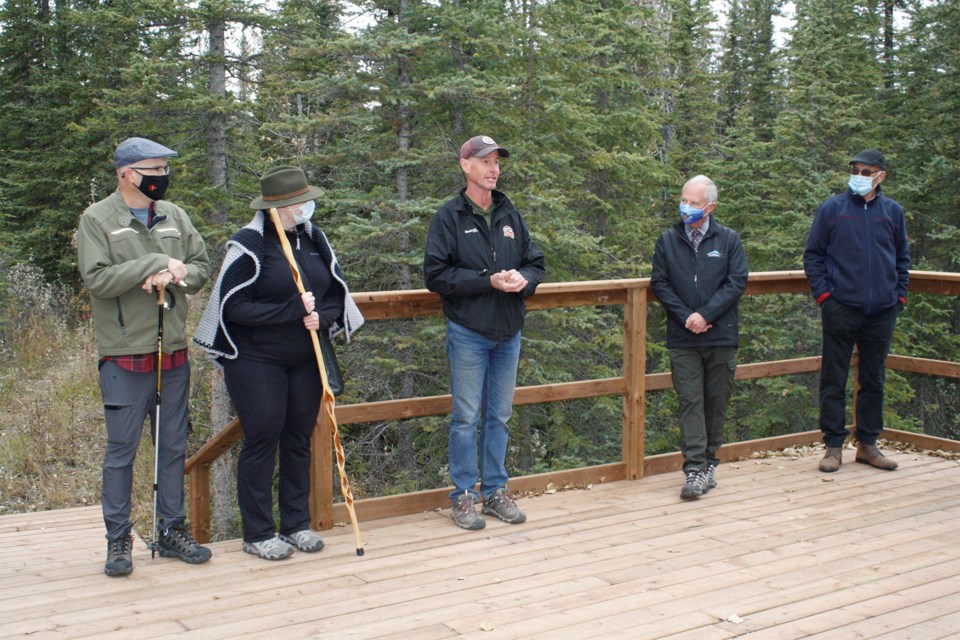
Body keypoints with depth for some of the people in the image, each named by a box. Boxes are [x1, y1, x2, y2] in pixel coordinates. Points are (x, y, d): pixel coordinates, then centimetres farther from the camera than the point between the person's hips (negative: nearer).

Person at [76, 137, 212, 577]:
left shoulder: (174, 217, 11)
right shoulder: (97, 220, -4)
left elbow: (202, 268, 9)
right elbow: (96, 278, -15)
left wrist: (174, 275, -13)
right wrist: (157, 263, -18)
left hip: (174, 352, 5)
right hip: (125, 357, -5)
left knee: (173, 446, 11)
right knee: (121, 449, 1)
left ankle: (172, 531, 23)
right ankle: (118, 539, 13)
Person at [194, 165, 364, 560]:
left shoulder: (313, 238, 6)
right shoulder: (248, 244, -12)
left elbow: (337, 291, 11)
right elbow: (234, 308, -16)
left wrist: (322, 316, -12)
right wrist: (293, 310, -22)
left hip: (305, 359, 6)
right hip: (256, 360, -5)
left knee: (299, 438, 10)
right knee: (262, 440, -1)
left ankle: (297, 524, 22)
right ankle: (258, 534, 10)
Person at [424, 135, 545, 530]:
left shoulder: (511, 215, 10)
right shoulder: (449, 217, -4)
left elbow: (536, 264, 13)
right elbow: (435, 275, -11)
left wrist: (522, 279, -11)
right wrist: (489, 281, -18)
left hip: (509, 333, 5)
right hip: (468, 333, -5)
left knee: (500, 416, 12)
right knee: (466, 418, 1)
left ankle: (496, 490, 23)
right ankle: (463, 496, 11)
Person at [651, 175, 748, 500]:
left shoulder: (728, 239, 4)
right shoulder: (668, 240, 7)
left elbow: (737, 281, -2)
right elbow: (659, 283, 3)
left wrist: (705, 315, -12)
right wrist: (685, 317, -9)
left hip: (721, 337, 0)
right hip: (683, 338, 0)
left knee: (716, 401, 7)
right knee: (690, 401, -4)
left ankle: (709, 461, 20)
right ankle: (695, 469, -5)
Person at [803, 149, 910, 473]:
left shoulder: (893, 212, 9)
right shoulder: (831, 208, 0)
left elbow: (902, 257, 17)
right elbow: (812, 254, 3)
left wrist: (900, 295, 7)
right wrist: (822, 294, -7)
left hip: (882, 312, 3)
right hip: (841, 309, -3)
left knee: (874, 380, 10)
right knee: (834, 380, 0)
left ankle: (867, 444, 21)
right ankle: (833, 446, 8)